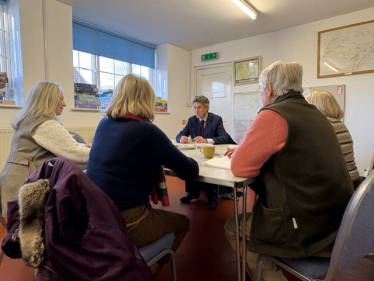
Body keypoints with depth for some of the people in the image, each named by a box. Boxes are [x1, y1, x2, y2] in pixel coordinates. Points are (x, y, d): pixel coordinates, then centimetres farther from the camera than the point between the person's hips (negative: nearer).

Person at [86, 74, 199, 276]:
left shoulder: (103, 125, 3)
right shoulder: (146, 131, -18)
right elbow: (190, 171, -12)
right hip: (125, 223, -7)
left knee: (164, 214, 29)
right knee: (182, 223, 18)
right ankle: (148, 272, 27)